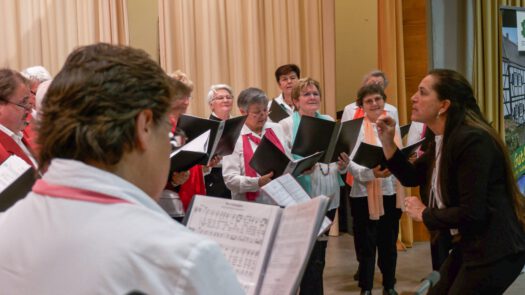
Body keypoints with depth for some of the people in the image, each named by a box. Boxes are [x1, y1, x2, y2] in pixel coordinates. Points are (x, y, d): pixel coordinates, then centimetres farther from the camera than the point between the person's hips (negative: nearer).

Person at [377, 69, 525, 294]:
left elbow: (471, 214, -26)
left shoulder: (472, 140, -23)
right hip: (470, 246, 10)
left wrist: (424, 214, -12)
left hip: (495, 251, -10)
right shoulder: (443, 140, 6)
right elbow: (410, 177, 17)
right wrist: (387, 141, 3)